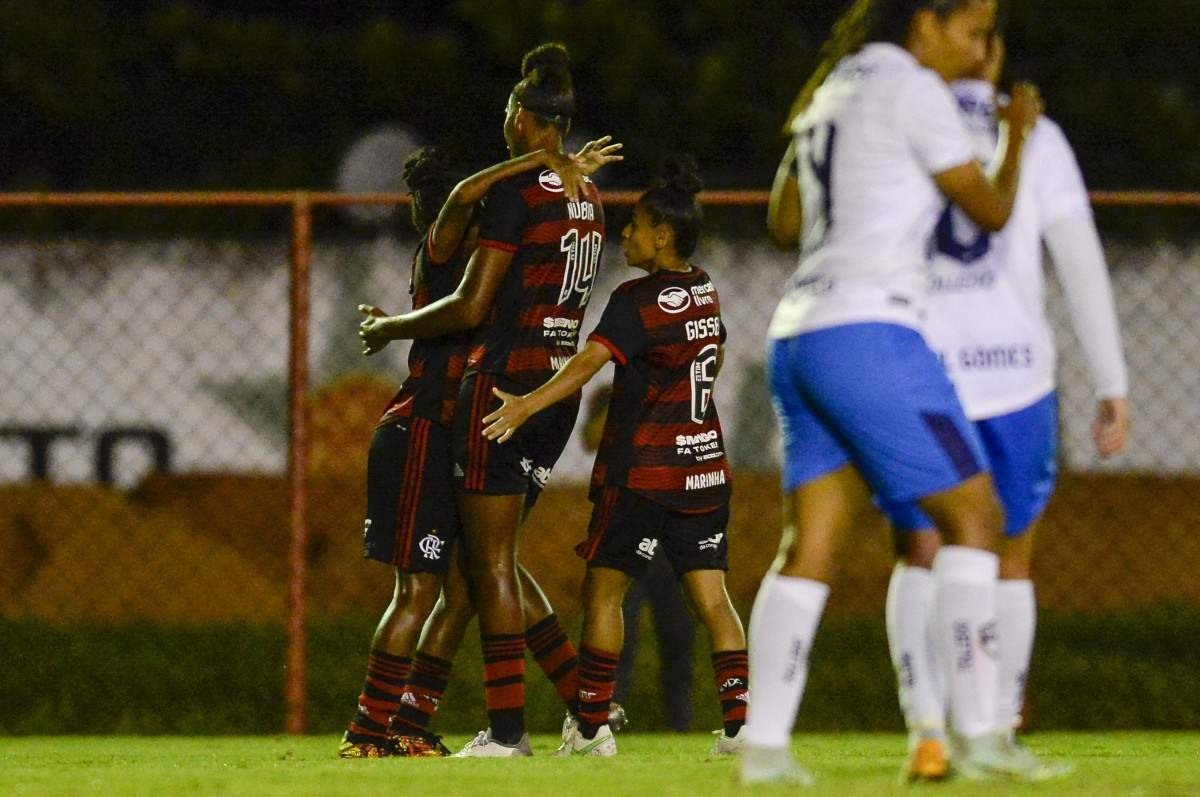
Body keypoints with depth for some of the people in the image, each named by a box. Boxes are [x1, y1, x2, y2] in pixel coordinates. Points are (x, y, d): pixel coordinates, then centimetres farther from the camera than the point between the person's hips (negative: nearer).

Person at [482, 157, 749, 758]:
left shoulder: (637, 301, -12)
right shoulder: (707, 294, 10)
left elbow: (591, 360, -26)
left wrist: (528, 404, -34)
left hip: (641, 467, -6)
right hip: (705, 464, 7)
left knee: (603, 589, 4)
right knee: (710, 594, 3)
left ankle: (592, 726, 4)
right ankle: (740, 721, -7)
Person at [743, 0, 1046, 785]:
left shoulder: (831, 90, 19)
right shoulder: (914, 90, -7)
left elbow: (785, 225, 28)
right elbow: (991, 210, 0)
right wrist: (1020, 134, 18)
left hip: (799, 336, 9)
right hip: (868, 333, -9)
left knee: (812, 545, 7)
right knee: (974, 514, -2)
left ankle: (765, 745, -1)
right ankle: (976, 735, -7)